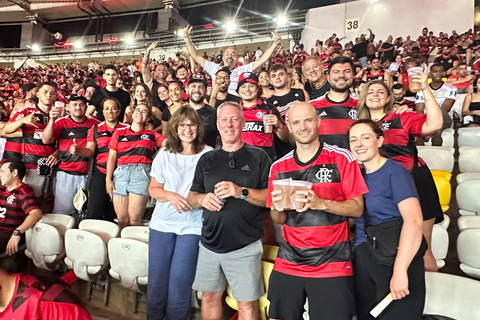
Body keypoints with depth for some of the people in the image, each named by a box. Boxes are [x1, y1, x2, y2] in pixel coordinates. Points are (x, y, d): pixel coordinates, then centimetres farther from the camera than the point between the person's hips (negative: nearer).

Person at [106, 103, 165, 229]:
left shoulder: (152, 135, 16)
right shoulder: (119, 132, 18)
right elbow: (112, 157, 13)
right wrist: (108, 179, 6)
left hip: (141, 173, -2)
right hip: (120, 173, 2)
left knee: (134, 220, -8)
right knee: (122, 219, 0)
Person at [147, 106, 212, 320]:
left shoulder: (209, 155, -5)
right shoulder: (164, 154, 4)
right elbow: (153, 188, 7)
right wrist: (171, 196, -12)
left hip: (193, 225, -3)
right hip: (163, 222, 3)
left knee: (180, 280, 3)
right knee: (157, 278, 12)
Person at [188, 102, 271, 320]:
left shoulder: (258, 157, -1)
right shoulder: (207, 159, 10)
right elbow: (192, 197, 13)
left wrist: (242, 192, -21)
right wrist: (202, 199, -10)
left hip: (245, 245, -3)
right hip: (210, 243, 4)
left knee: (247, 302, 5)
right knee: (210, 295, 15)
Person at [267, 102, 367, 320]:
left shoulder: (342, 158, -4)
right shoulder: (278, 167, 5)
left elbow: (357, 208, -6)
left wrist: (320, 203, -21)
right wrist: (278, 208, -11)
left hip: (332, 264, -3)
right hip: (288, 264, 3)